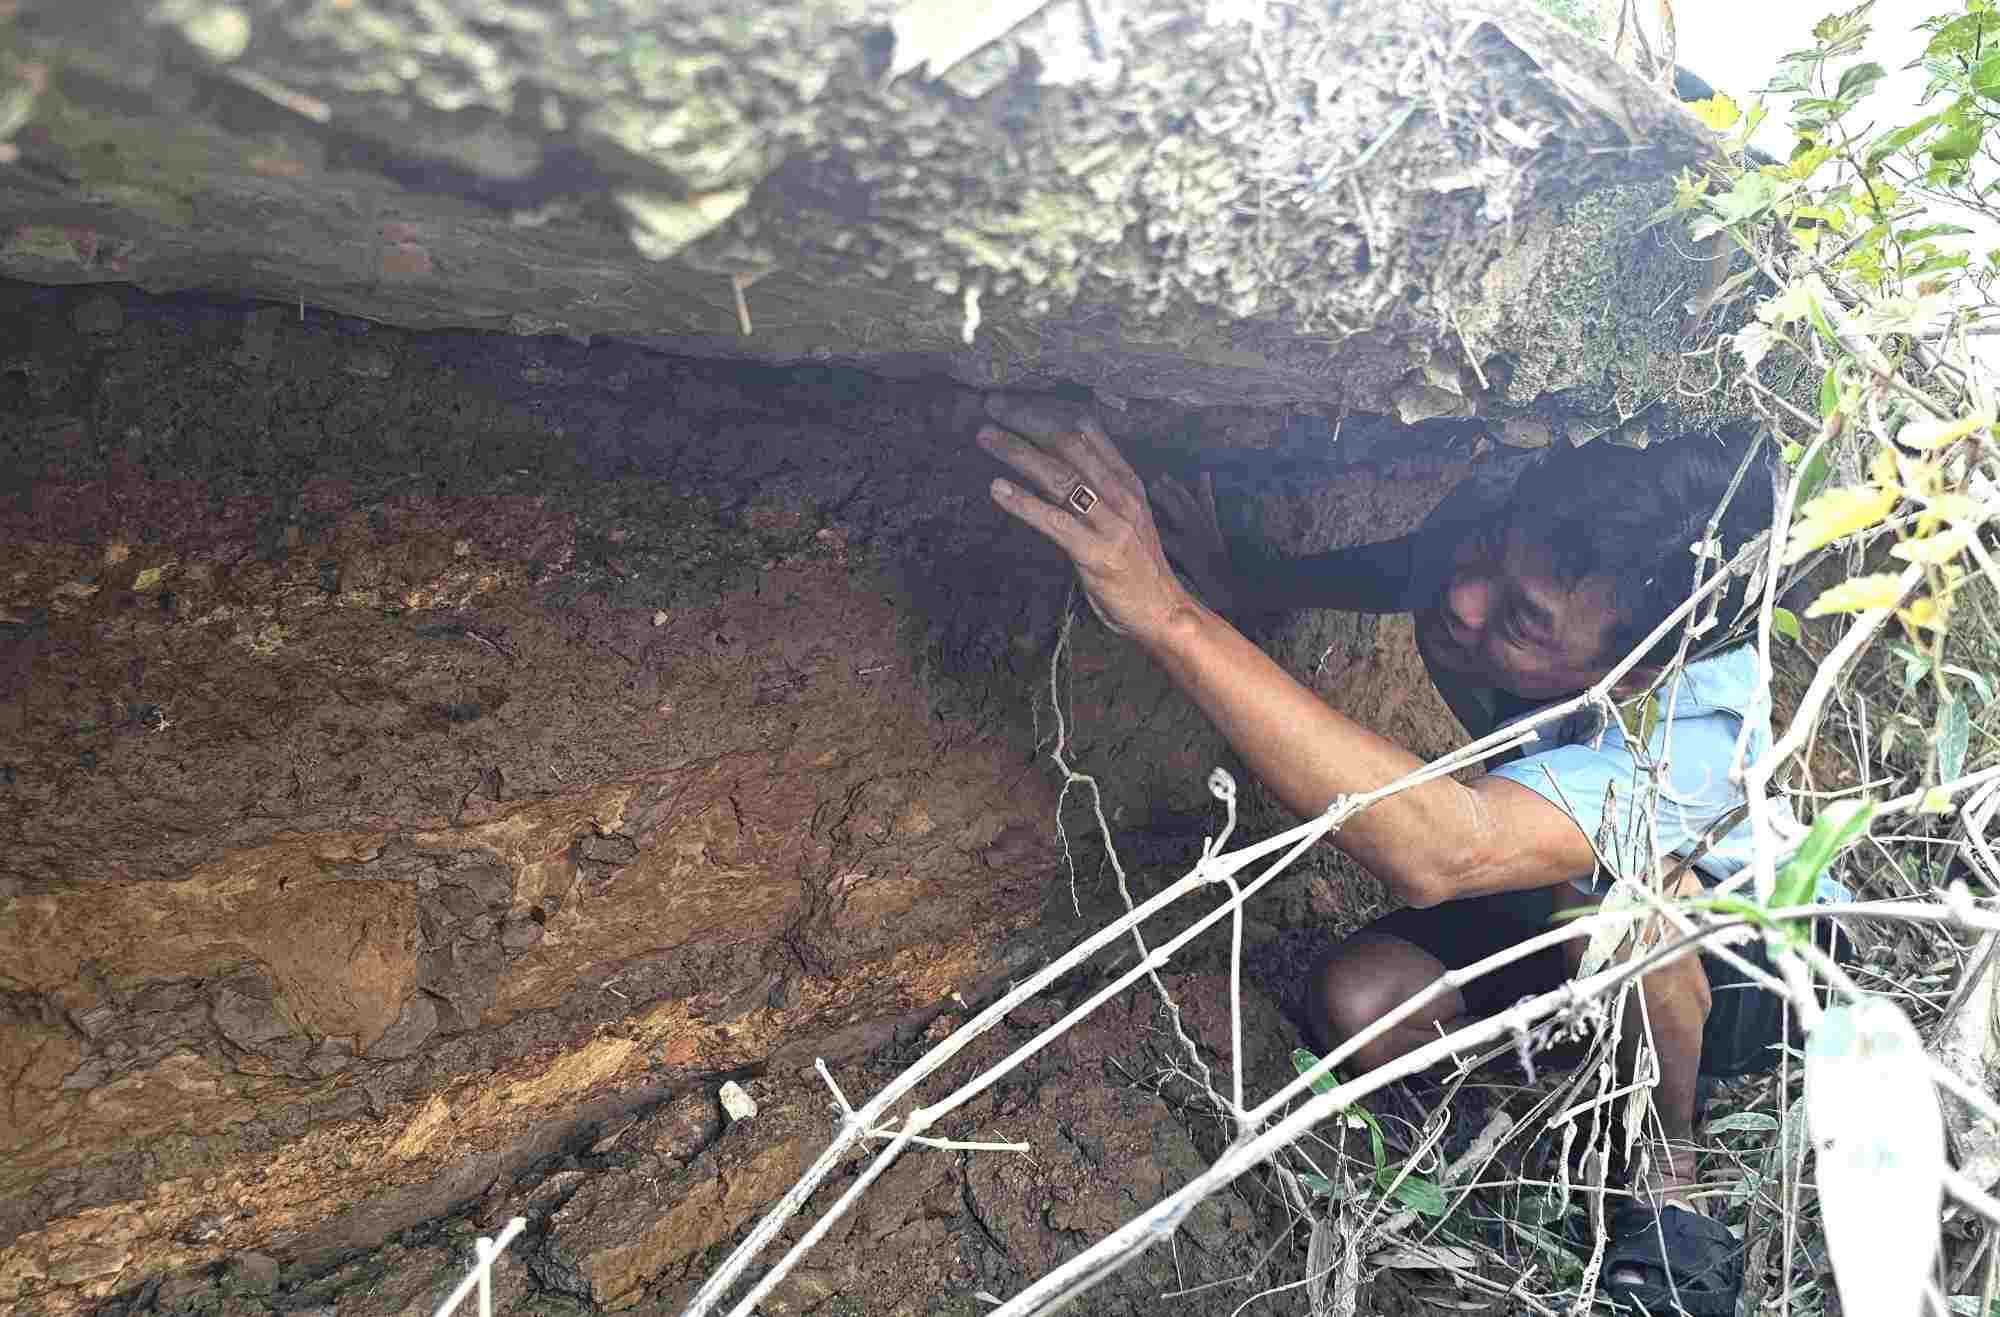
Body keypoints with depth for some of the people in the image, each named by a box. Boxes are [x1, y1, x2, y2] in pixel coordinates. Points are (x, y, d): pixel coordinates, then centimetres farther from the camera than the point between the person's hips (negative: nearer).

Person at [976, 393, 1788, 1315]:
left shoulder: (1691, 733, -44)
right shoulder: (1514, 547, -26)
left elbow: (1437, 851, -62)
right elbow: (1404, 570, 0)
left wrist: (1170, 613, -68)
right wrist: (1237, 590, -19)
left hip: (1747, 969, -4)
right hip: (1567, 917, 5)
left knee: (1613, 880, -39)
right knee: (1356, 1004, -21)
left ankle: (1666, 1177, -10)